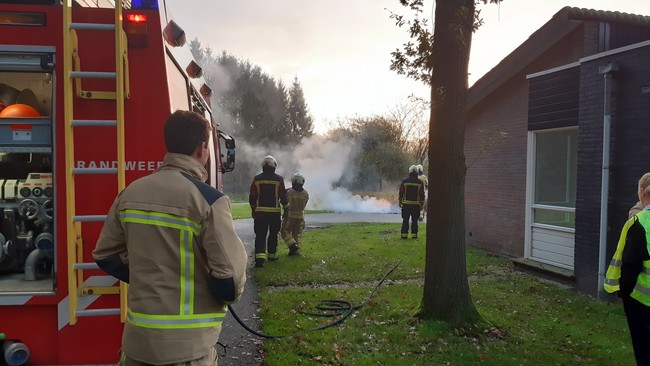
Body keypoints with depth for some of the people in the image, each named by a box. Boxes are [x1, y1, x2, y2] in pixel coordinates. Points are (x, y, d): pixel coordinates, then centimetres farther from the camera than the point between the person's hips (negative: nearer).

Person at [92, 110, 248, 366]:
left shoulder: (130, 193, 1)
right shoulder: (209, 200, -17)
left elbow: (105, 256, 10)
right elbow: (229, 278, -19)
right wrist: (229, 293, 2)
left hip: (137, 338, 5)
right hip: (187, 345, -5)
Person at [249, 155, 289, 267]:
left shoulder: (257, 179, 1)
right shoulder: (279, 179, -5)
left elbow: (252, 198, 4)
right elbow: (283, 196, -3)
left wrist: (253, 210, 17)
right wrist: (286, 208, 12)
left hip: (260, 212, 1)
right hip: (275, 212, -1)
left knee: (260, 235, 0)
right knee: (273, 234, 15)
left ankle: (260, 256, -16)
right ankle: (272, 255, 25)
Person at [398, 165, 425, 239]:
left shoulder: (404, 181, -3)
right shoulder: (420, 183, -2)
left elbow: (401, 193, 0)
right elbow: (422, 195, -1)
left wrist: (400, 202, 10)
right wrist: (422, 204, 7)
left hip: (406, 204, 0)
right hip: (416, 204, 0)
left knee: (405, 220, 4)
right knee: (414, 220, 7)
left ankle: (404, 234, 3)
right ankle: (414, 234, 7)